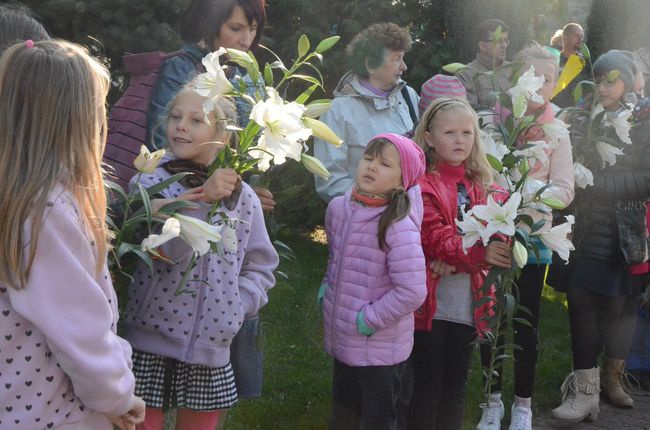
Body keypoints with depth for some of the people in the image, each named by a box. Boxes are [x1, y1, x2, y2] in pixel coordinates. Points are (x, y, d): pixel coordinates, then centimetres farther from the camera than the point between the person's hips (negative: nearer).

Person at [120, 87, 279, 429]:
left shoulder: (242, 196, 3)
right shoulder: (148, 184, -5)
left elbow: (261, 268, 9)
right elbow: (165, 250, -21)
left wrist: (236, 308, -5)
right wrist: (203, 199, -30)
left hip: (211, 350, 2)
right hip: (150, 343, -2)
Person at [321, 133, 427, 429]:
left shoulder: (398, 226, -23)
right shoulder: (338, 208, -1)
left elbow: (412, 292, -26)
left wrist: (369, 319, -19)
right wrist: (327, 288, 9)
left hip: (380, 350, -6)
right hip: (342, 341, 7)